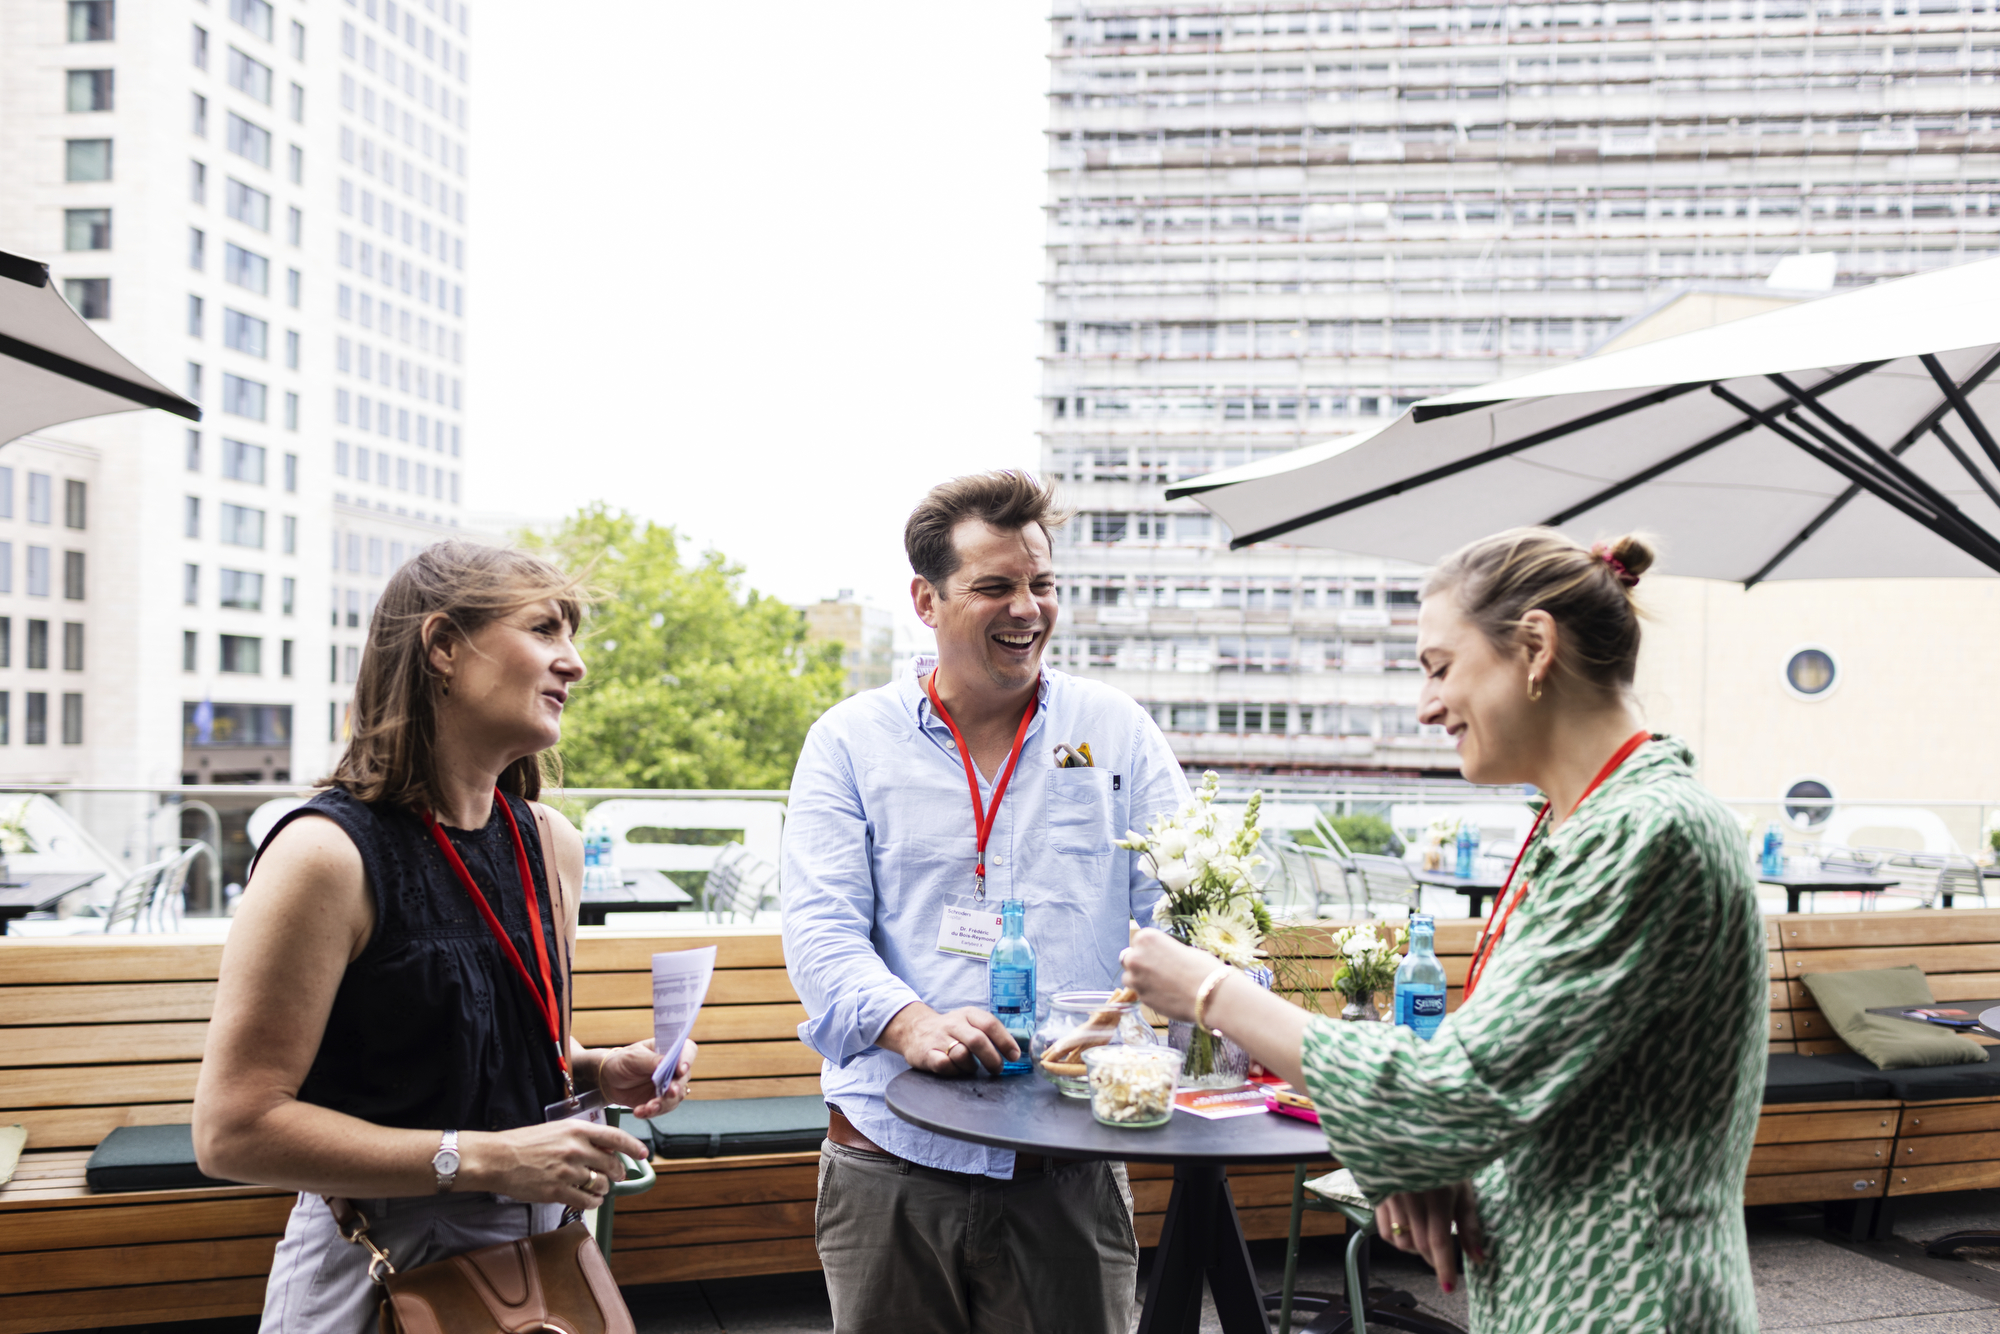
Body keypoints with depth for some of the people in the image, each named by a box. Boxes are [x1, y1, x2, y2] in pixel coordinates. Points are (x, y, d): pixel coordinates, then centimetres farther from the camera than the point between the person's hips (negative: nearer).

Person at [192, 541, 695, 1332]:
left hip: (541, 1248, 7)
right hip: (384, 1269, -6)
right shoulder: (328, 852, -20)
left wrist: (601, 1070, -4)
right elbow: (232, 1131, -21)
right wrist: (484, 1159, -24)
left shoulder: (551, 844, 2)